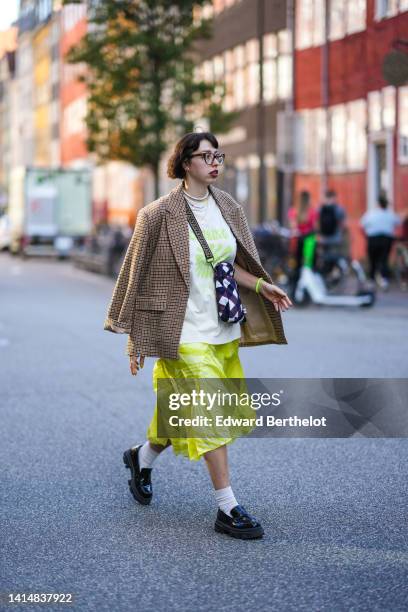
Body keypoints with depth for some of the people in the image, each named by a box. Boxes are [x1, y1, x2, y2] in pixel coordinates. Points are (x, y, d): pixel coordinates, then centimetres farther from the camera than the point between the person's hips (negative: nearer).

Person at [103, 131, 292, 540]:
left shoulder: (228, 208, 8)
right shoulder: (159, 214, -10)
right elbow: (137, 276, -5)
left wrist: (261, 286, -1)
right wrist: (134, 337, -4)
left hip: (223, 330, 7)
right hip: (184, 332, -7)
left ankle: (142, 457, 40)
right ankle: (227, 509, -2)